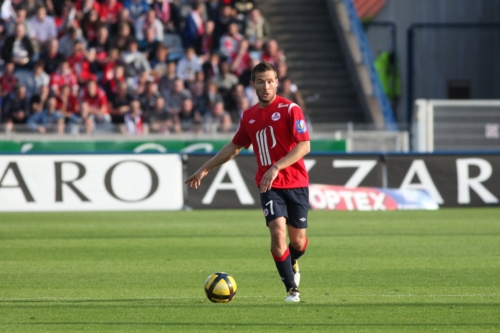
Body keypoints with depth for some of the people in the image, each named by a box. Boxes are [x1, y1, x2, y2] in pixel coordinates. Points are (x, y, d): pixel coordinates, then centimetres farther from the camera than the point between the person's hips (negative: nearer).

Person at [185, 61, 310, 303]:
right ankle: (292, 289, -8)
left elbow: (304, 146, -16)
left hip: (296, 183, -2)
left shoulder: (290, 109, -7)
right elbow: (234, 147, 23)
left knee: (298, 240, 5)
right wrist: (205, 169, 24)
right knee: (278, 232, -18)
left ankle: (292, 263, 42)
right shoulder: (248, 116, 8)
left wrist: (276, 167, -26)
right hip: (269, 185, 2)